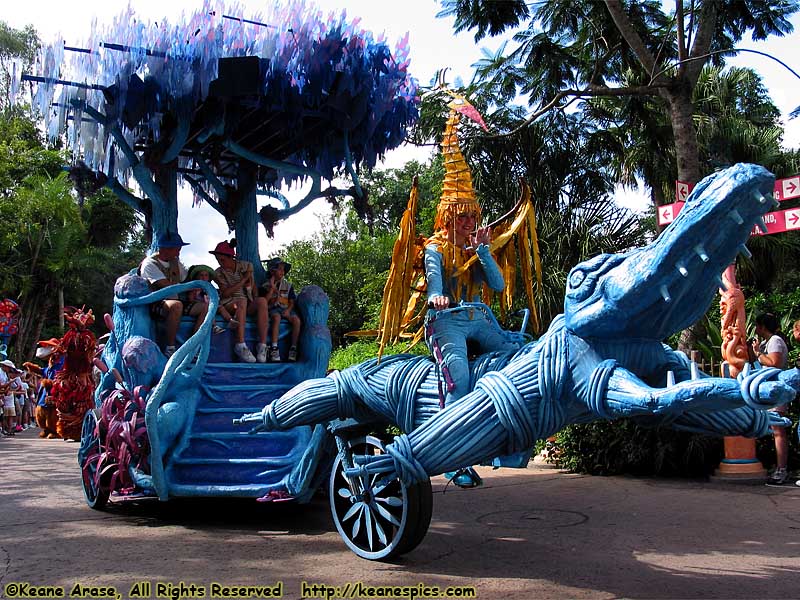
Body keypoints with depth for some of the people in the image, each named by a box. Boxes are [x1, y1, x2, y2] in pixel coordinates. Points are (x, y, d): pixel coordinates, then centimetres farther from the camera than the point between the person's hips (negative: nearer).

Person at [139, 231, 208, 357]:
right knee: (176, 305, -39)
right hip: (156, 304, -8)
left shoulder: (175, 262, 17)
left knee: (205, 307, -10)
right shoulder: (150, 264, -8)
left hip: (175, 302, 8)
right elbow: (166, 285, -19)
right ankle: (170, 348, -30)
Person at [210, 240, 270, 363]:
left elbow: (253, 288, 15)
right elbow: (225, 293, -9)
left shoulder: (246, 266, 8)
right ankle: (240, 345, -42)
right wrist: (243, 280, -13)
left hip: (248, 305, 2)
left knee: (262, 300, -32)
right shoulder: (219, 273, 4)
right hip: (229, 304, -2)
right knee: (242, 302, -38)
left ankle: (262, 345, -37)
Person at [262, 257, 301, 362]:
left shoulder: (288, 285, 17)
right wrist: (272, 288, -5)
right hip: (273, 309, -3)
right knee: (277, 317, -38)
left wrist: (288, 310, -8)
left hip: (286, 309, 3)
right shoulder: (266, 286, 10)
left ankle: (293, 348, -26)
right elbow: (265, 301, -2)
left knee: (296, 320, -29)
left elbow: (292, 302, 12)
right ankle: (274, 348, -42)